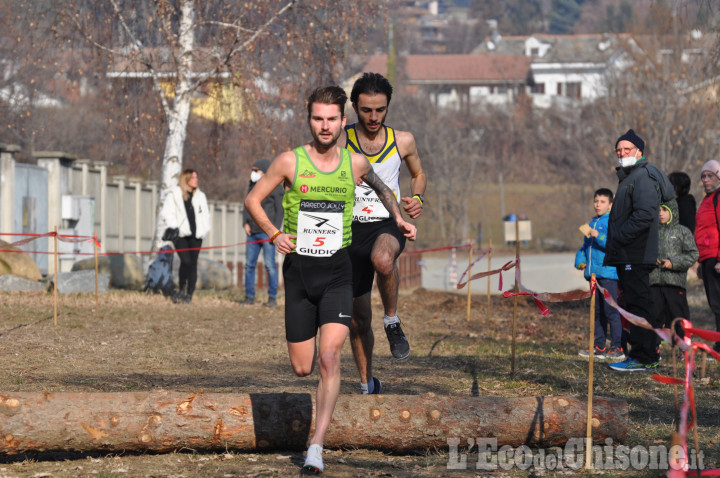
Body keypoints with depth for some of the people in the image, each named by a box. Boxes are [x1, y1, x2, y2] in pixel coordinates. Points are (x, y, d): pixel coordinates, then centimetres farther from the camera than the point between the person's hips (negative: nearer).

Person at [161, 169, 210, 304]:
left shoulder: (200, 196, 17)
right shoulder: (174, 194, 5)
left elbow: (205, 214, 21)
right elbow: (168, 213, 2)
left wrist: (204, 229, 6)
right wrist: (174, 227, -12)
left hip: (196, 235, 4)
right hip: (181, 235, -4)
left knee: (193, 263, 0)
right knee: (186, 261, -19)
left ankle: (189, 294, 7)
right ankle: (181, 289, -2)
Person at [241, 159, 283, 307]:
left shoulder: (275, 187, -2)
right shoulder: (253, 186, 17)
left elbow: (280, 210, -5)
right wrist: (246, 223, 5)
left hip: (267, 232, -6)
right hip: (252, 233, 6)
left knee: (270, 264, -6)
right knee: (249, 264, 5)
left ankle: (272, 297, -2)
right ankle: (249, 296, 10)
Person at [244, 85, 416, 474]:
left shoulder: (356, 163, 3)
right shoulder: (289, 161, -4)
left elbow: (380, 187, 26)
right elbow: (252, 200, 4)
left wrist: (399, 219, 15)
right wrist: (274, 233, -10)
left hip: (337, 271, 0)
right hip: (299, 270, 0)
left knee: (329, 357, -18)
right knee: (301, 369, 2)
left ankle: (317, 446, -17)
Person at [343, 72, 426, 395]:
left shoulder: (403, 141, 3)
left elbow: (418, 174, 20)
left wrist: (417, 198, -1)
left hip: (388, 225, -1)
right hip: (352, 229, 1)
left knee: (383, 259, -40)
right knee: (359, 319, 6)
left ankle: (392, 321, -15)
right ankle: (367, 383, 26)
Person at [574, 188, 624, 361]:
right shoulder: (592, 224, 18)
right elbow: (585, 246, 26)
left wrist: (599, 236, -26)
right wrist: (580, 260, 10)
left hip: (608, 273, -8)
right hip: (594, 273, 8)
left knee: (610, 311, -9)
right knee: (597, 311, 13)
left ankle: (617, 348, -6)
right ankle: (599, 347, 19)